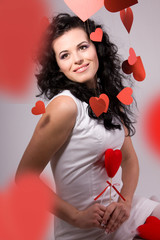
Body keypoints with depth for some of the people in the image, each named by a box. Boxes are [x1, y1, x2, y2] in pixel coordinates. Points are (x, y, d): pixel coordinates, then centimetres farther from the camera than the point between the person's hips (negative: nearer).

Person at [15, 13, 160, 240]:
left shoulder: (110, 101, 4)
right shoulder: (65, 105, -19)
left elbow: (129, 158, 9)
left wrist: (125, 202, -7)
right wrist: (77, 217, -16)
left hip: (119, 211, 7)